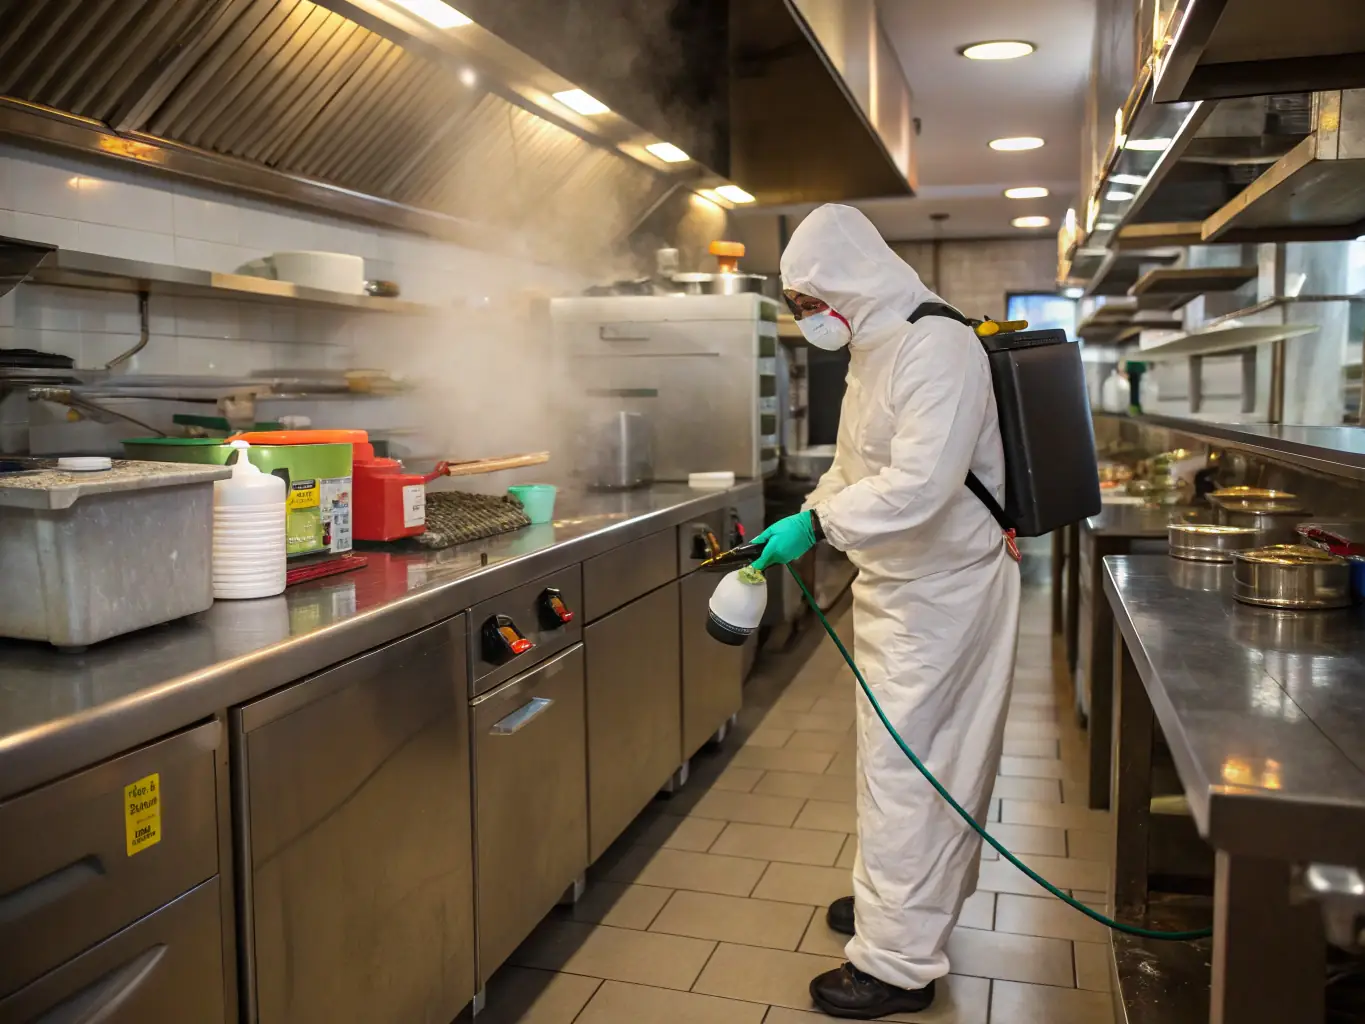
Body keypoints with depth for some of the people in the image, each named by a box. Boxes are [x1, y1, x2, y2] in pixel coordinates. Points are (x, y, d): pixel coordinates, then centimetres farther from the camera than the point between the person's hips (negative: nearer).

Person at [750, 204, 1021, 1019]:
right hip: (901, 582, 10)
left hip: (942, 587, -9)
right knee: (918, 755, 20)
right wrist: (808, 518, 5)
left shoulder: (937, 348, -21)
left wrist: (818, 522, -28)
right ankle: (898, 898, 38)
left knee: (905, 762, -3)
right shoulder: (876, 349, 11)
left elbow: (918, 484, -31)